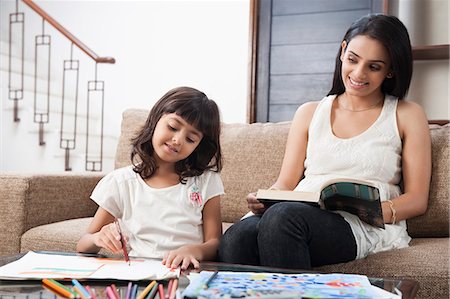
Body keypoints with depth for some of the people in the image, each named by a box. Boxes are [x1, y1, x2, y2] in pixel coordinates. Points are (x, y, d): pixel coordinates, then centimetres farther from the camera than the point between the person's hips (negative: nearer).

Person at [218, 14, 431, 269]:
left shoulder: (407, 115, 14)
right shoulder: (309, 113, 23)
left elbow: (417, 200, 9)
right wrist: (264, 199, -7)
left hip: (365, 227, -2)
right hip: (300, 212, 3)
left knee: (283, 216, -37)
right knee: (235, 239, -34)